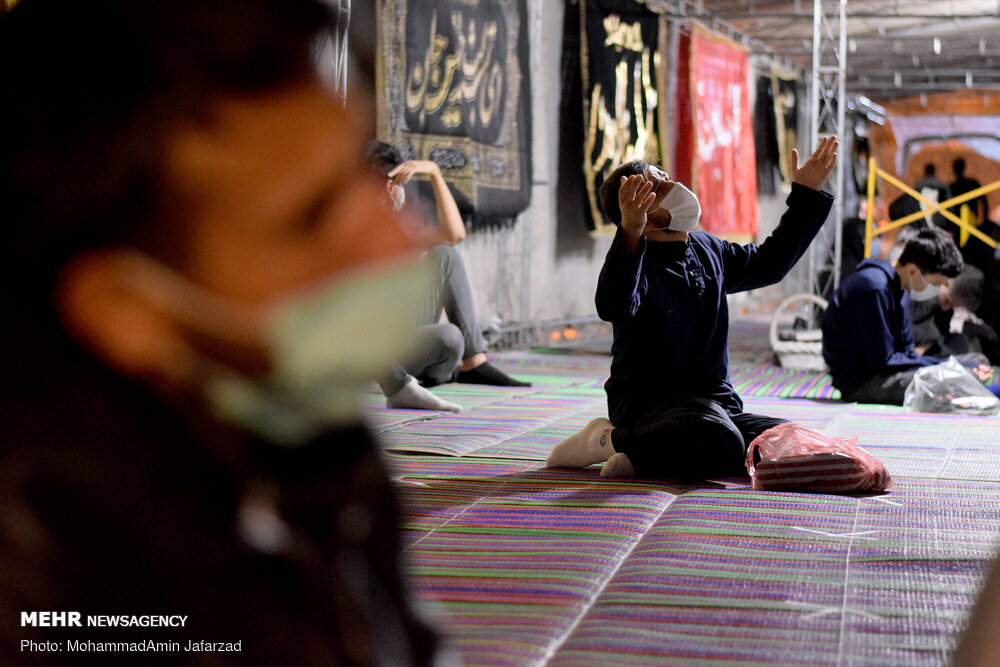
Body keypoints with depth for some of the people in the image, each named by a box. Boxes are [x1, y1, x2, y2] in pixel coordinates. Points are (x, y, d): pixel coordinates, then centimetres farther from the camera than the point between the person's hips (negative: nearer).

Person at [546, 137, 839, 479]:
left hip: (714, 402, 8)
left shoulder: (708, 251, 13)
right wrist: (630, 236, -52)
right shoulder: (638, 262, -12)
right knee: (720, 444, -38)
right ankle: (613, 439, -10)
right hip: (647, 399, -8)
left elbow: (770, 262, 31)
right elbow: (614, 306, -37)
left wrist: (805, 194, 29)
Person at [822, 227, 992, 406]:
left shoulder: (900, 287, 12)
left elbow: (905, 352, 13)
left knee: (977, 360, 12)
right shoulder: (873, 287, -21)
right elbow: (882, 361, -21)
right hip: (857, 381, -10)